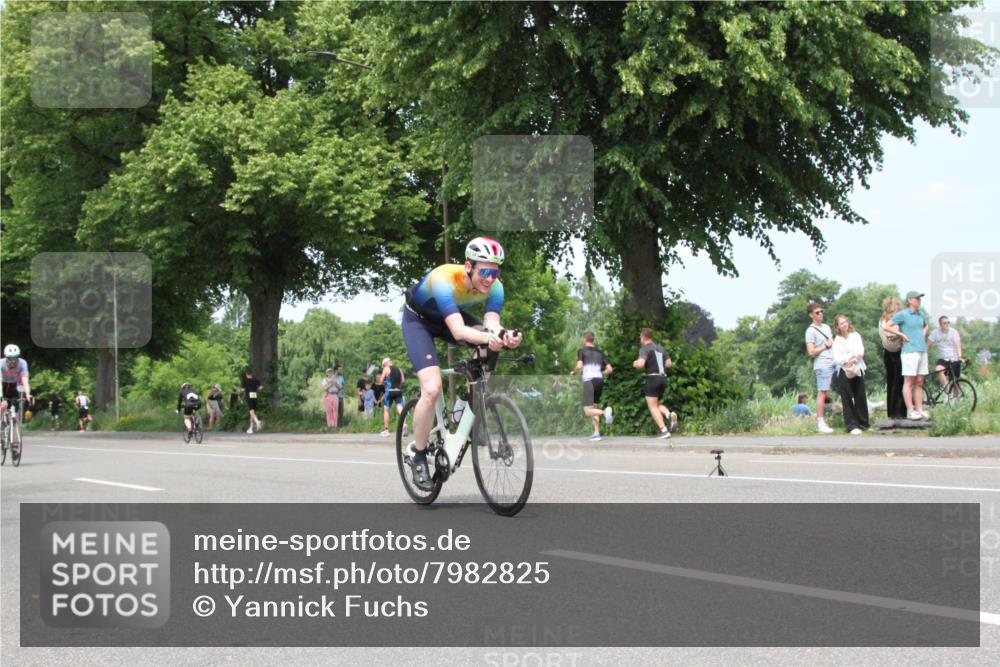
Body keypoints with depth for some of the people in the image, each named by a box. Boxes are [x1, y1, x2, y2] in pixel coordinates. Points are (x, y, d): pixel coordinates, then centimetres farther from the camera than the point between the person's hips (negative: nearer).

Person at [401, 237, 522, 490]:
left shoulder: (494, 288, -23)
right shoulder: (444, 279, -39)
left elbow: (492, 325, -34)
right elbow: (458, 331, -48)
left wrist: (504, 336, -57)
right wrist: (488, 338, -66)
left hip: (451, 315, 5)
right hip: (419, 319, -5)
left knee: (497, 350, -19)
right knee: (432, 389, -23)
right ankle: (419, 458, -5)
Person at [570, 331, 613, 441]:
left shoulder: (582, 351, 2)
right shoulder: (600, 352, 15)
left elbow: (579, 366, -13)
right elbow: (609, 369, 10)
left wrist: (574, 372, 7)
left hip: (589, 381, -5)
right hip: (600, 380, 5)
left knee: (588, 411, -6)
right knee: (594, 407, 16)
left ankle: (605, 412, -33)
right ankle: (597, 433, 7)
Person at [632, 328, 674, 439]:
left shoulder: (644, 349, -5)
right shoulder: (660, 348, 17)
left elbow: (640, 364, -19)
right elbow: (669, 363, 15)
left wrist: (635, 364, 3)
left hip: (652, 378, -7)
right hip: (663, 378, 7)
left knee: (653, 407, -2)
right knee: (658, 404, 20)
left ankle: (664, 430, -13)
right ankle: (669, 415, -11)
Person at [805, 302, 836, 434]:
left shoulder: (827, 327, 19)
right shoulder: (811, 331, -5)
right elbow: (811, 352, -12)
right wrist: (826, 346, -5)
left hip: (833, 364, 8)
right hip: (822, 365, -8)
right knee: (822, 393, -10)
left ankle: (823, 421, 9)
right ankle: (820, 423, -10)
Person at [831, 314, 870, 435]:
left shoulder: (855, 335, 8)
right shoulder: (836, 340, -1)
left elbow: (860, 352, -3)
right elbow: (836, 359, -11)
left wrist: (852, 360, -18)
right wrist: (853, 355, -15)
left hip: (857, 370, 3)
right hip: (844, 372, -3)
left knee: (861, 397, 5)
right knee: (847, 399, -4)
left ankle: (863, 423, 15)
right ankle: (852, 426, -4)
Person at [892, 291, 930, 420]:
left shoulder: (921, 314, 14)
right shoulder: (902, 314, -5)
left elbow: (926, 326, 35)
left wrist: (924, 334, 15)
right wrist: (902, 334, -7)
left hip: (922, 350, 7)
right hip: (910, 351, -7)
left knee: (919, 382, 7)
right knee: (909, 381, -4)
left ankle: (920, 409, 10)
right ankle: (910, 411, -3)